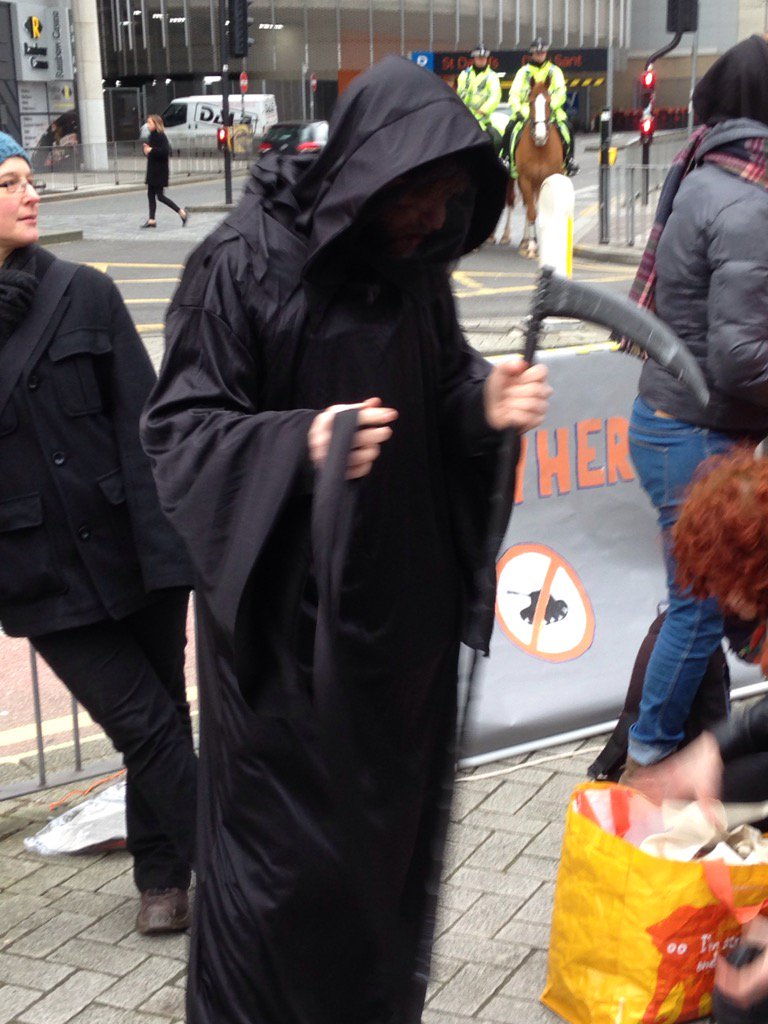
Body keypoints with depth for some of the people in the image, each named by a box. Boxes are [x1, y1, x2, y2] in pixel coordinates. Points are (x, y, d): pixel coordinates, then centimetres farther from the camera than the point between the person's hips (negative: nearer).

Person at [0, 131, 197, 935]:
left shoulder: (82, 295, -1)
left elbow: (142, 423, -4)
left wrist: (169, 544, -12)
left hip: (133, 551, 1)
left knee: (154, 724, 10)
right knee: (147, 725, 1)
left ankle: (163, 875, 32)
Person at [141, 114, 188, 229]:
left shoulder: (160, 136, -16)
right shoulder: (152, 135, 12)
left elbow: (165, 151, -28)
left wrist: (151, 150, -21)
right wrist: (146, 149, 0)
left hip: (159, 171, -10)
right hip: (153, 170, 10)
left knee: (160, 196, -8)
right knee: (150, 194, 9)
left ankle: (182, 212, -3)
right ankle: (151, 220, 13)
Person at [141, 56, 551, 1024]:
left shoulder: (414, 265, 4)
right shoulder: (243, 261, -14)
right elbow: (177, 427, -13)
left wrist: (486, 402, -9)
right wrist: (299, 445, -29)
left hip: (403, 604, 6)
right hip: (287, 612, -6)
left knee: (393, 815, 17)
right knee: (285, 840, 4)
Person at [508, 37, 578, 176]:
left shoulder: (554, 71, 9)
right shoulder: (523, 71, 8)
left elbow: (561, 92, -3)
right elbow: (514, 93, 0)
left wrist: (552, 105, -23)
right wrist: (518, 110, -19)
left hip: (551, 110, 0)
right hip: (526, 111, 0)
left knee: (567, 128, -24)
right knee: (511, 128, -26)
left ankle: (568, 160, -8)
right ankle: (510, 161, -15)